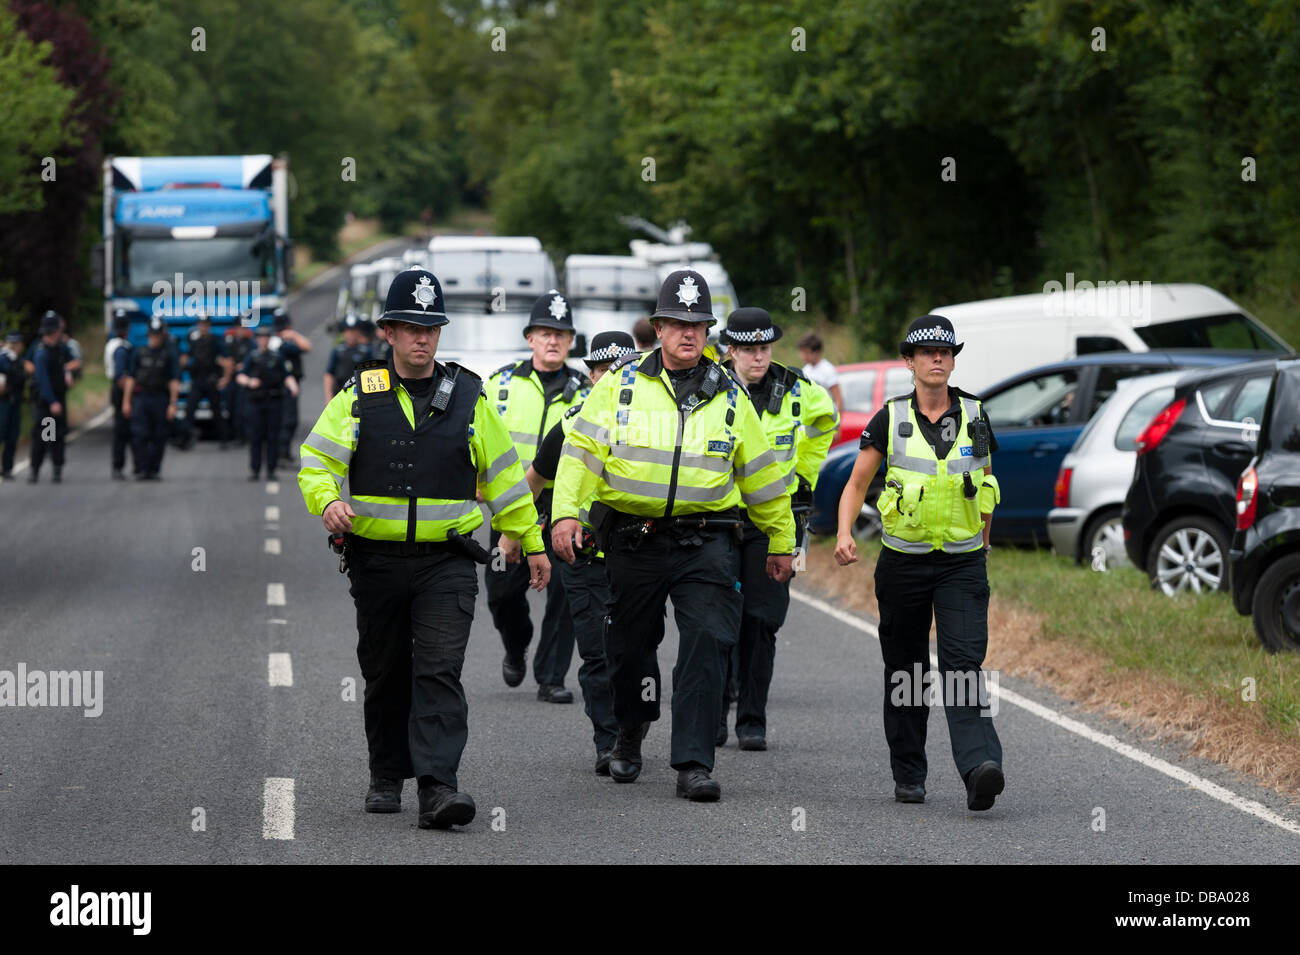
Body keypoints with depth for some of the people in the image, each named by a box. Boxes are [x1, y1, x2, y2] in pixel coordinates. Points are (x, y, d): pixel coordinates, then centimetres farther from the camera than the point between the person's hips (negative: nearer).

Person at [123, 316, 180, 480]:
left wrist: (173, 404, -10)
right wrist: (126, 401, 4)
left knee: (159, 437, 3)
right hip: (140, 398, 1)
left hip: (160, 399, -1)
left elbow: (174, 381, -2)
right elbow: (130, 378, 9)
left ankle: (155, 469, 12)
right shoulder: (139, 353, 9)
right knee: (140, 435, -9)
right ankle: (143, 469, -8)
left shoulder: (169, 355, 3)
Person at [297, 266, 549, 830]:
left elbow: (503, 475, 12)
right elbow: (316, 461, 3)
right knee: (386, 675, 11)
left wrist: (531, 542, 15)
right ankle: (387, 777, 28)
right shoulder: (358, 398, 5)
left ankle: (438, 787, -20)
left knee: (440, 672, -13)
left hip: (447, 563, -1)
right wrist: (327, 502, -19)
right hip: (376, 561, 1)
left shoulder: (468, 397, 6)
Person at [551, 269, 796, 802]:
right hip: (632, 539, 0)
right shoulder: (620, 384, 4)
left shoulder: (728, 396, 9)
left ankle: (693, 764, -14)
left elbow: (761, 474, 16)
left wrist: (781, 541, 20)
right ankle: (630, 735, 39)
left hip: (705, 542, 0)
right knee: (630, 644, 11)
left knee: (706, 643, -14)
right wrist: (566, 513, -14)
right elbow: (582, 451, -1)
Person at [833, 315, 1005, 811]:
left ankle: (979, 768, -28)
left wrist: (981, 548, 20)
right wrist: (845, 534, -14)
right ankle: (908, 776, 20)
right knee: (905, 671, 8)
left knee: (963, 665, -15)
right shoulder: (890, 419, 0)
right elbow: (857, 483, 3)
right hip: (903, 561, 1)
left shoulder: (974, 417, 4)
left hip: (962, 564, 0)